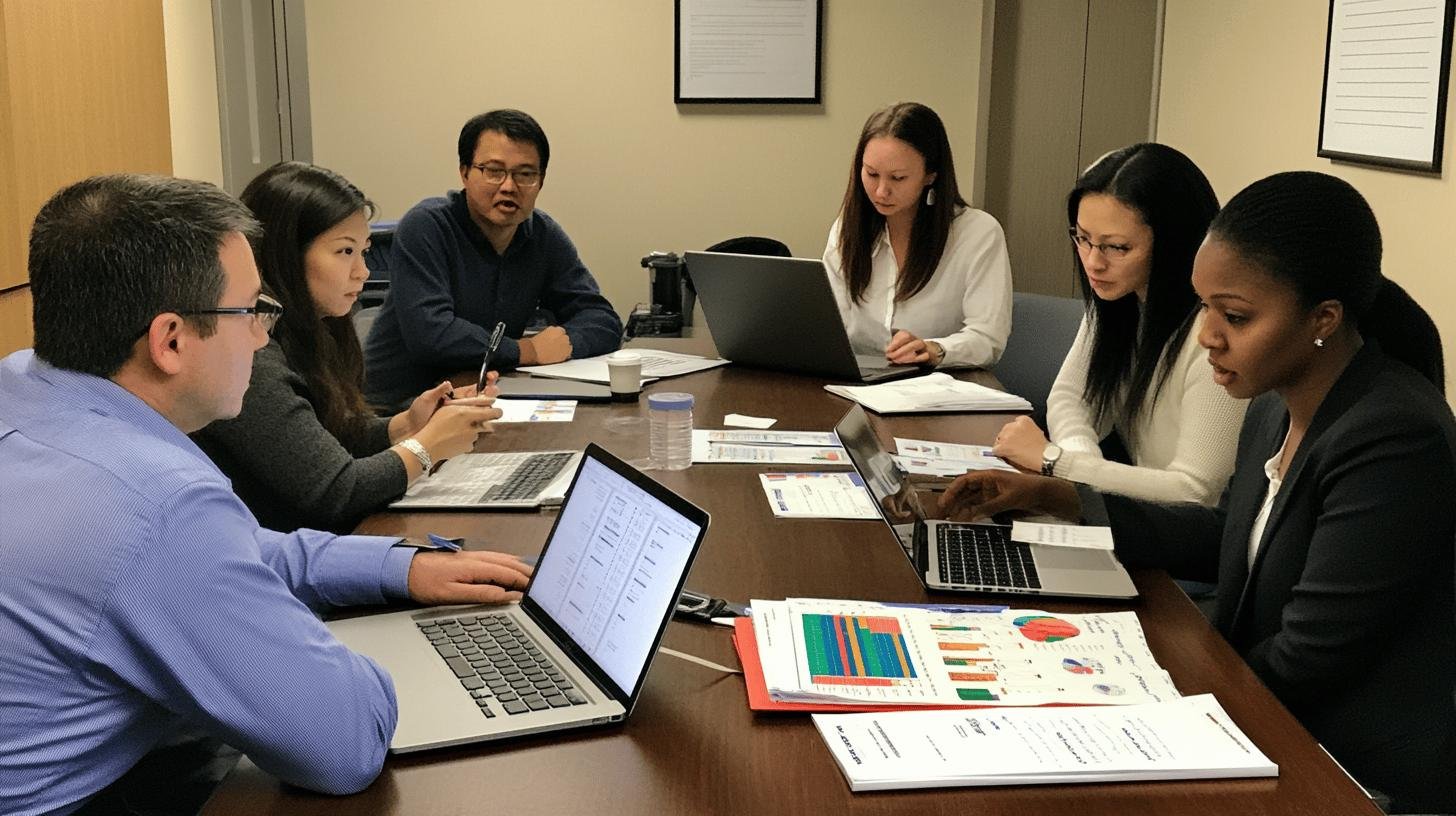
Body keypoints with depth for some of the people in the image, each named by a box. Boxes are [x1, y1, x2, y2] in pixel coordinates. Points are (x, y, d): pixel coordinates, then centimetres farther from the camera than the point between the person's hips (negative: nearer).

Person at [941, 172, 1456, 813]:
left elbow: (1298, 665, -23)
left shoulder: (1394, 441, -26)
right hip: (1275, 730, 7)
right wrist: (1054, 498, 6)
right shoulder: (1276, 406, 0)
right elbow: (1229, 540, 15)